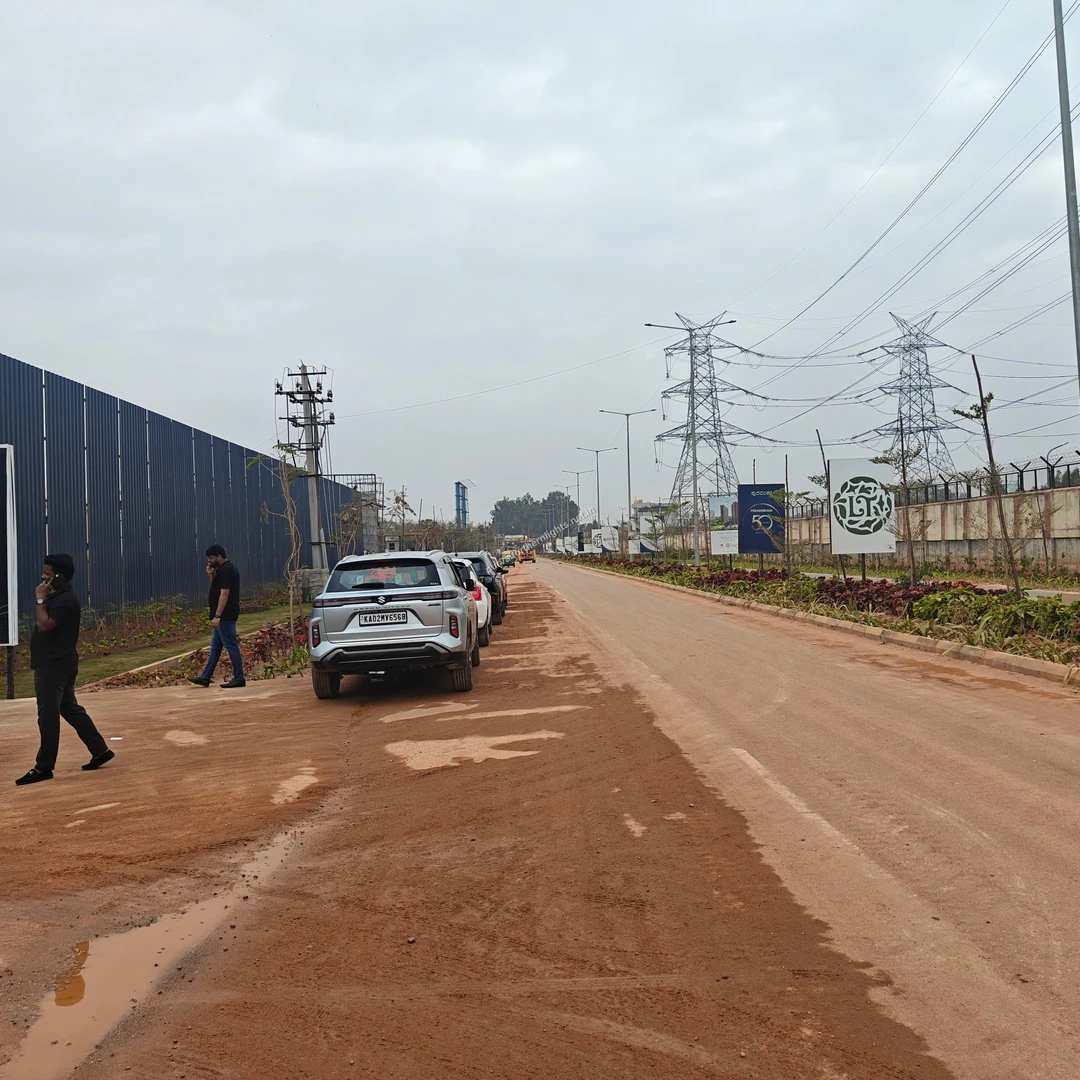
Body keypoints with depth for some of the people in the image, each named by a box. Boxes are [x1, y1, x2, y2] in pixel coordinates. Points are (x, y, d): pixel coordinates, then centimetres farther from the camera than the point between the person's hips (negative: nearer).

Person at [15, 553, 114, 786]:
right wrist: (43, 599, 10)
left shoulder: (65, 600, -18)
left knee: (48, 716, -5)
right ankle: (100, 750, 18)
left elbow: (44, 625, -25)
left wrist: (40, 599, -18)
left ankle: (43, 767, 1)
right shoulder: (58, 597, 15)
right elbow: (42, 623, 20)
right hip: (54, 664, 11)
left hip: (54, 666, -11)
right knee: (71, 709, 14)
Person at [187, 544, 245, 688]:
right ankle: (205, 677, 19)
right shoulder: (226, 569, 15)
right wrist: (212, 575, 8)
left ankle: (239, 678, 0)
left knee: (231, 646, -5)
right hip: (224, 616, 11)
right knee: (215, 646, 13)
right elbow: (217, 589, 22)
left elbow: (224, 593, -23)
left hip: (225, 616, -11)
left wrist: (217, 616, -25)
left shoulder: (225, 570, -17)